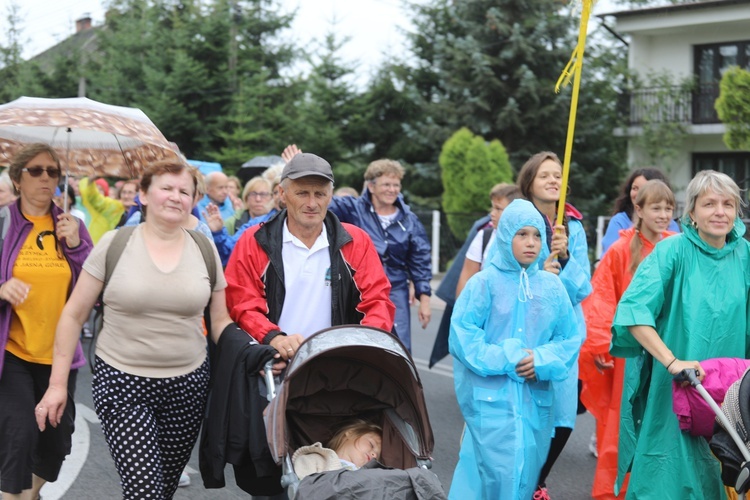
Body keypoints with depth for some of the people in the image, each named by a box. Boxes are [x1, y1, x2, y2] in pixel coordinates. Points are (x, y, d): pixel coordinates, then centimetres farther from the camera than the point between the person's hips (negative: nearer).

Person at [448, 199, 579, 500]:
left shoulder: (552, 286, 7)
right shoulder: (485, 282, -3)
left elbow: (570, 338, 6)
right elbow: (462, 331, -9)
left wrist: (543, 361, -11)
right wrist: (502, 360, -16)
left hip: (536, 395, 4)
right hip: (491, 394, -4)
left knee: (526, 471, 10)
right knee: (495, 470, -9)